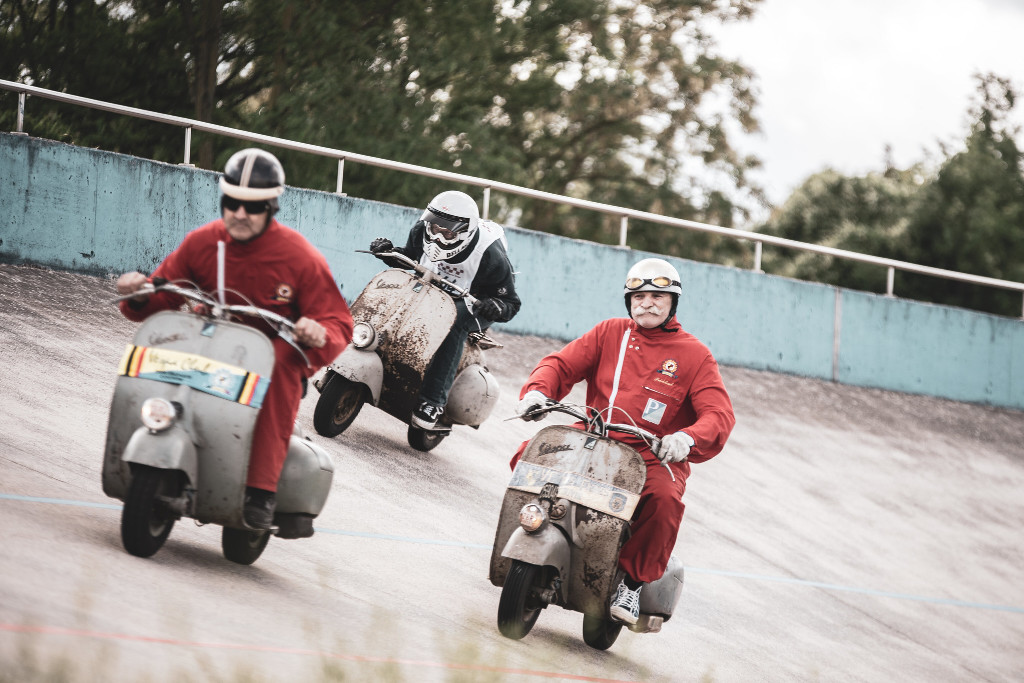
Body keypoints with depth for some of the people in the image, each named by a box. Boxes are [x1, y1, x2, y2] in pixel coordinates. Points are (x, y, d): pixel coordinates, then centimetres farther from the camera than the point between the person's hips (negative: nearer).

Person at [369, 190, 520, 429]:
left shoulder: (490, 255, -26)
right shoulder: (422, 231, -11)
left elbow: (510, 302, -16)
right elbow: (410, 257, 12)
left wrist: (496, 306, -40)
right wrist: (390, 253, -10)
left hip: (470, 306, -6)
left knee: (455, 318, -39)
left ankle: (433, 401, -44)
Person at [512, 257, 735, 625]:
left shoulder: (694, 354, 4)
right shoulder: (610, 333, 14)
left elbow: (719, 414, -7)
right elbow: (562, 363, 9)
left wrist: (688, 438, -30)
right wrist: (537, 389, -15)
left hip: (655, 455, -3)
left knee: (664, 498, -35)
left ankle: (631, 582, -18)